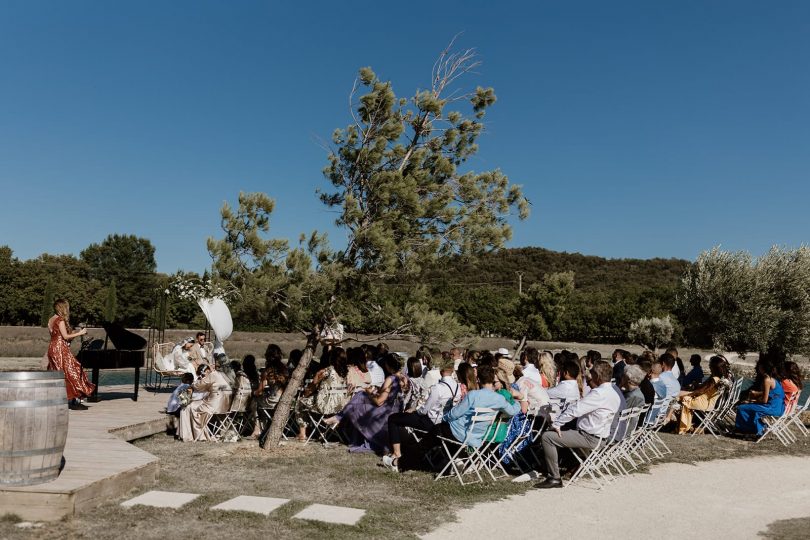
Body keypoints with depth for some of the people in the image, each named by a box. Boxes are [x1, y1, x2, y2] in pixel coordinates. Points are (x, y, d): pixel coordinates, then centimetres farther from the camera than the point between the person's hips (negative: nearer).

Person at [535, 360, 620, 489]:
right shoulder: (613, 392, 10)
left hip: (589, 438, -10)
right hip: (597, 436, 10)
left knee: (547, 437, -13)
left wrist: (556, 424, -12)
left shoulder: (600, 393, -21)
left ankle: (554, 478, -9)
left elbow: (574, 410, -23)